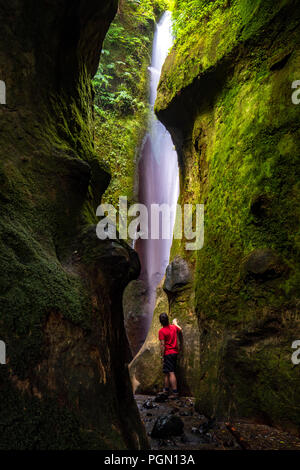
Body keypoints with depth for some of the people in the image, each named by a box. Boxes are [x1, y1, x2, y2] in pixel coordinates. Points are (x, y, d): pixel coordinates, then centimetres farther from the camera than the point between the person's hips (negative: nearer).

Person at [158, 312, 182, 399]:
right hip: (175, 352, 7)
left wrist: (162, 356, -10)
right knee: (166, 373, 17)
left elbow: (162, 345, -15)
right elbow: (180, 329, 28)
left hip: (168, 354, -7)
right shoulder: (173, 327, 5)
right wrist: (175, 323, 43)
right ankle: (166, 390, 25)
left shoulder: (161, 331, -13)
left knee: (171, 373, -7)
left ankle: (175, 392, -9)